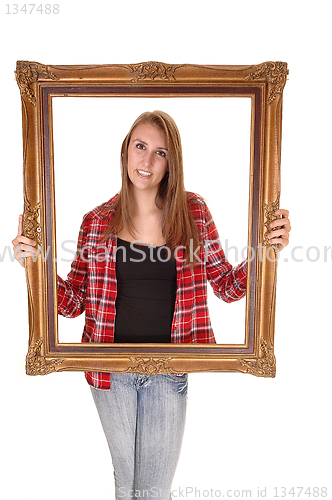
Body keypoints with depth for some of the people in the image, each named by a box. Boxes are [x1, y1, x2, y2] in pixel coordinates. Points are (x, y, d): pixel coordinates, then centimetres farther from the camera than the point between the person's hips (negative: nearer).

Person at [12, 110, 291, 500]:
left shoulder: (193, 212, -6)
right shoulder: (97, 222, -5)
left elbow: (227, 286, 0)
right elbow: (73, 302, 0)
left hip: (168, 372, -1)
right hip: (110, 371, 1)